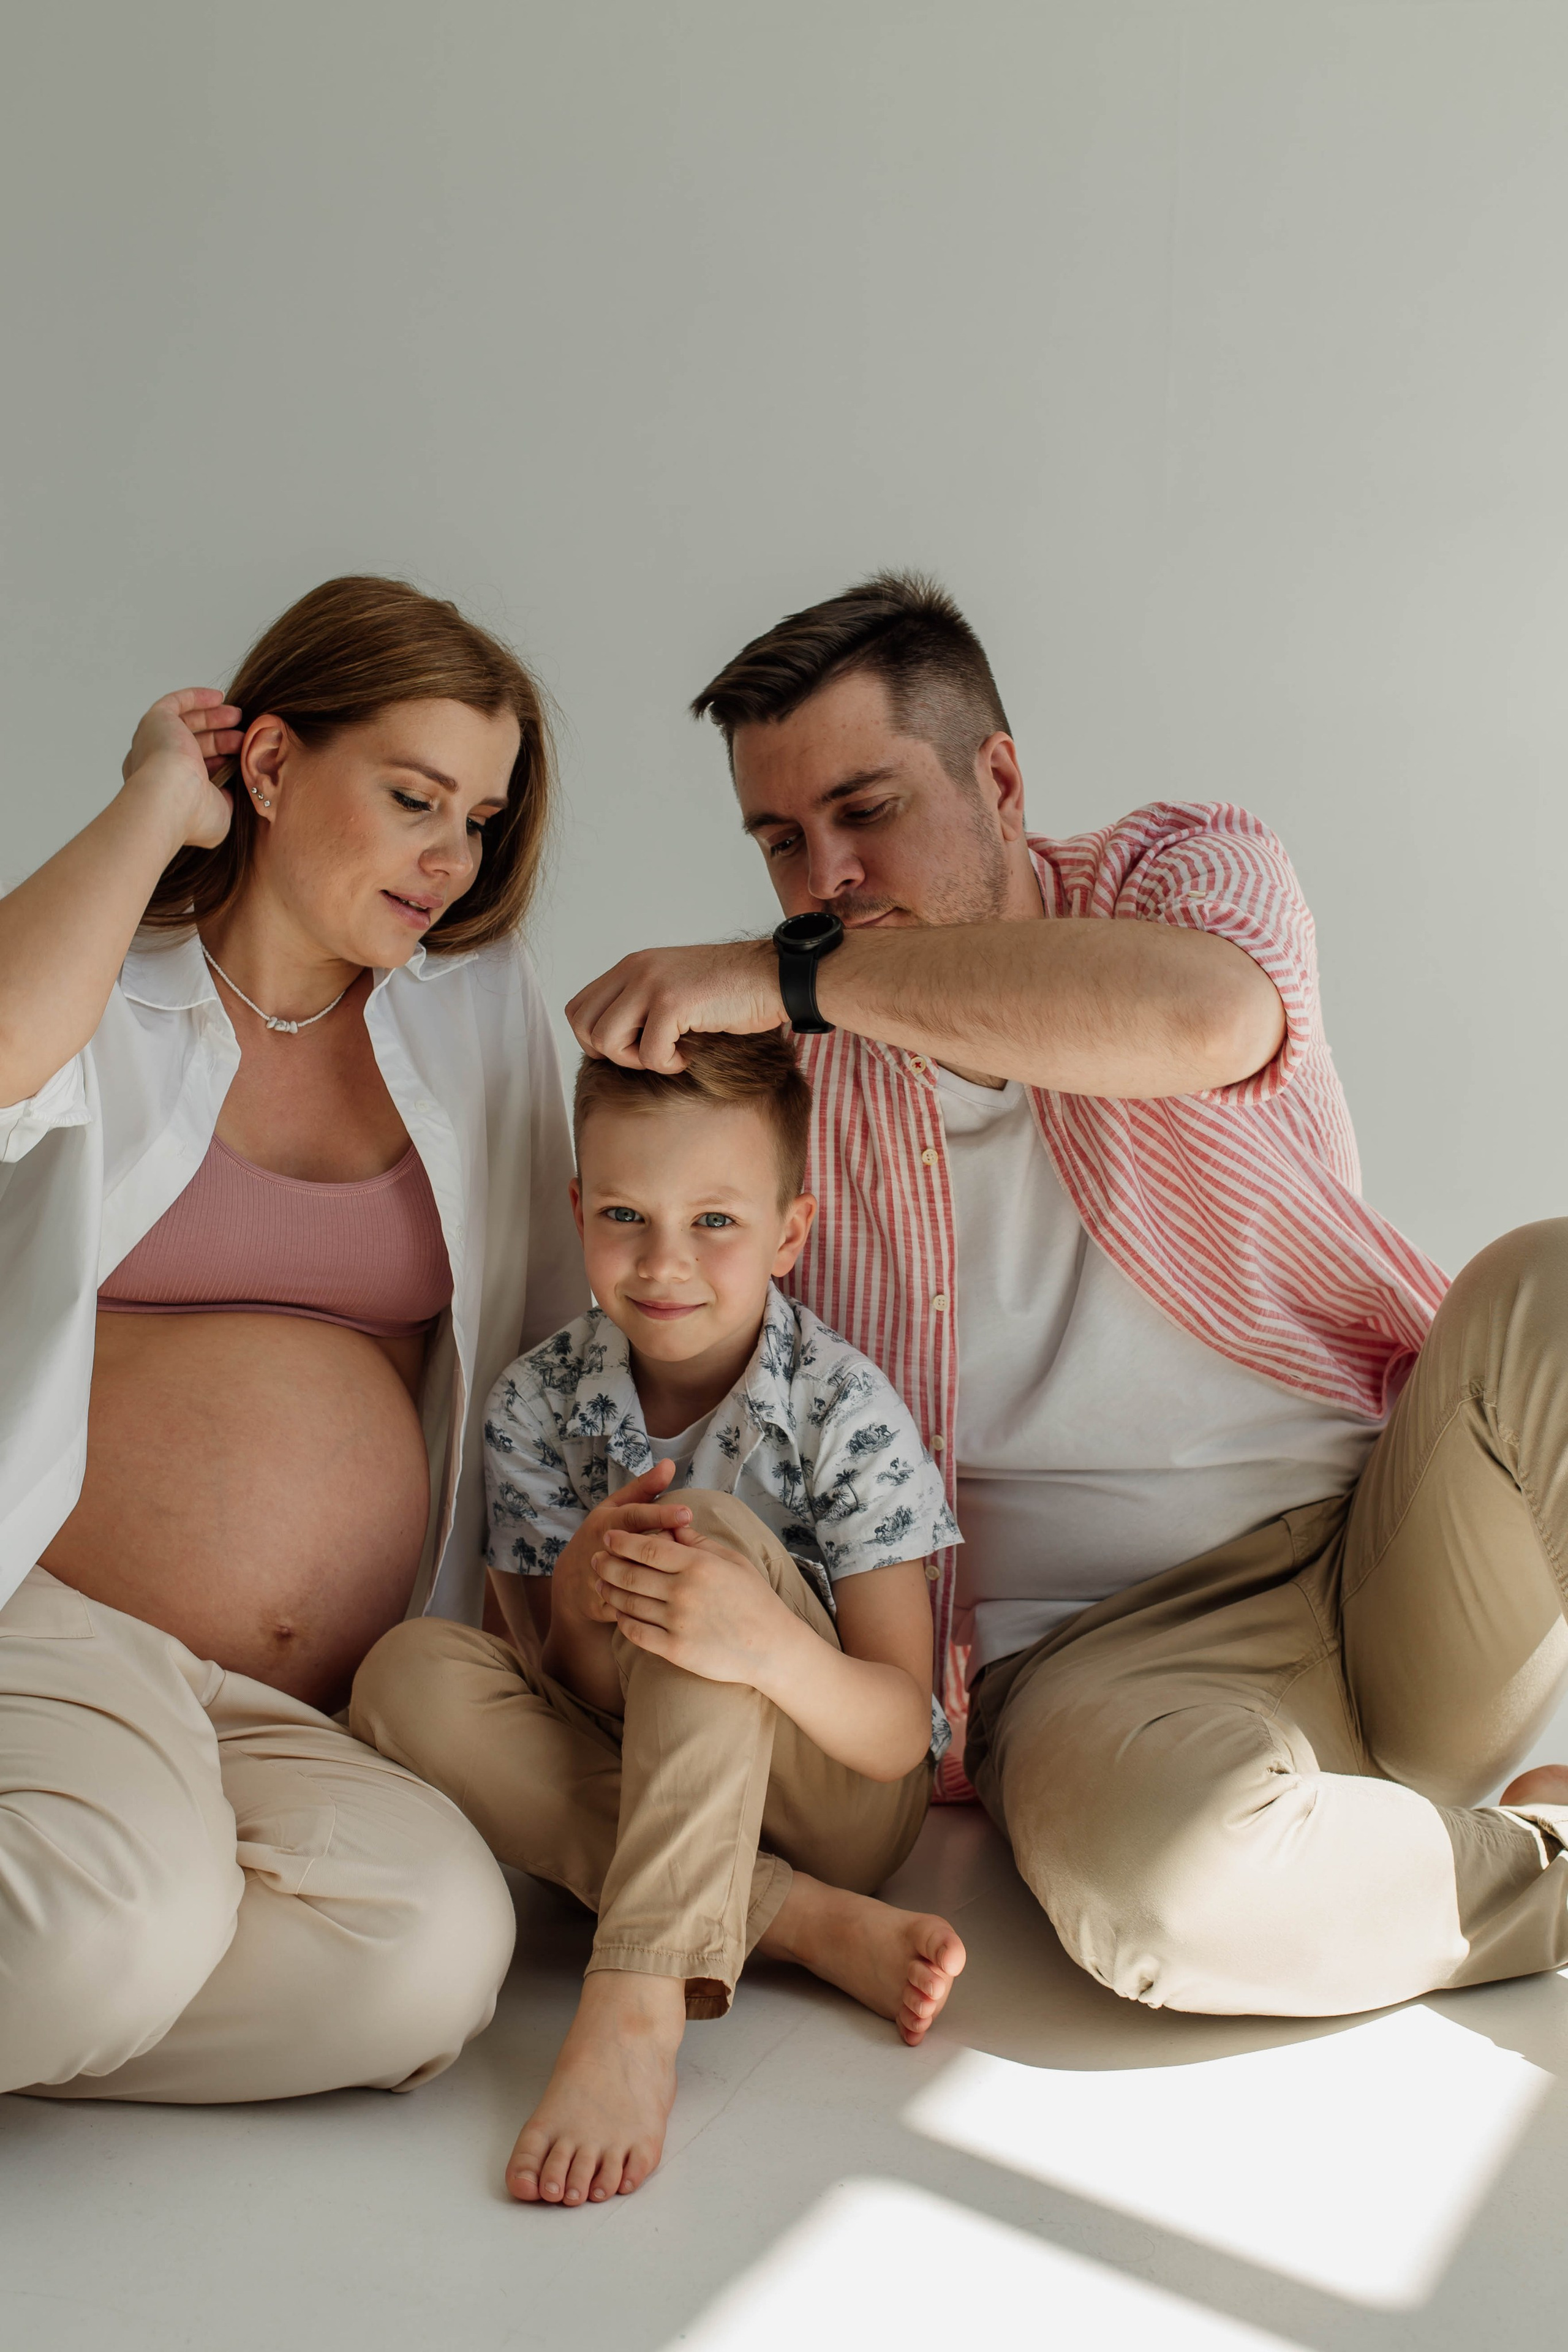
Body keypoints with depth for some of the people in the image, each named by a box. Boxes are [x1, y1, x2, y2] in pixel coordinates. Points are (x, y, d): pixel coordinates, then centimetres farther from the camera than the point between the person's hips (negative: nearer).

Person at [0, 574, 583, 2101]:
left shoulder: (481, 1014, 17)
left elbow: (564, 1343, 22)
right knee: (129, 1916, -35)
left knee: (437, 1945, -28)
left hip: (327, 1713, 5)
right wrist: (157, 804, -6)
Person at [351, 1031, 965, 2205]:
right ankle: (812, 1925, -25)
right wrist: (579, 1603, -31)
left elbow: (903, 1734, -20)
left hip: (832, 1795, -4)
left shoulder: (846, 1412, -16)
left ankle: (637, 2008, -41)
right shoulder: (538, 1401, -7)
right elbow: (586, 1698, -6)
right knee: (413, 1673, -23)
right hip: (631, 1788, 4)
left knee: (710, 1529, -29)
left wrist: (770, 1644, -42)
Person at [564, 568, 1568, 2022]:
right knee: (1151, 1865, -36)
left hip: (1390, 1560, 1)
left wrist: (795, 971, -27)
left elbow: (1205, 1015, -26)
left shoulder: (1188, 869, 3)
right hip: (1099, 1654, 0)